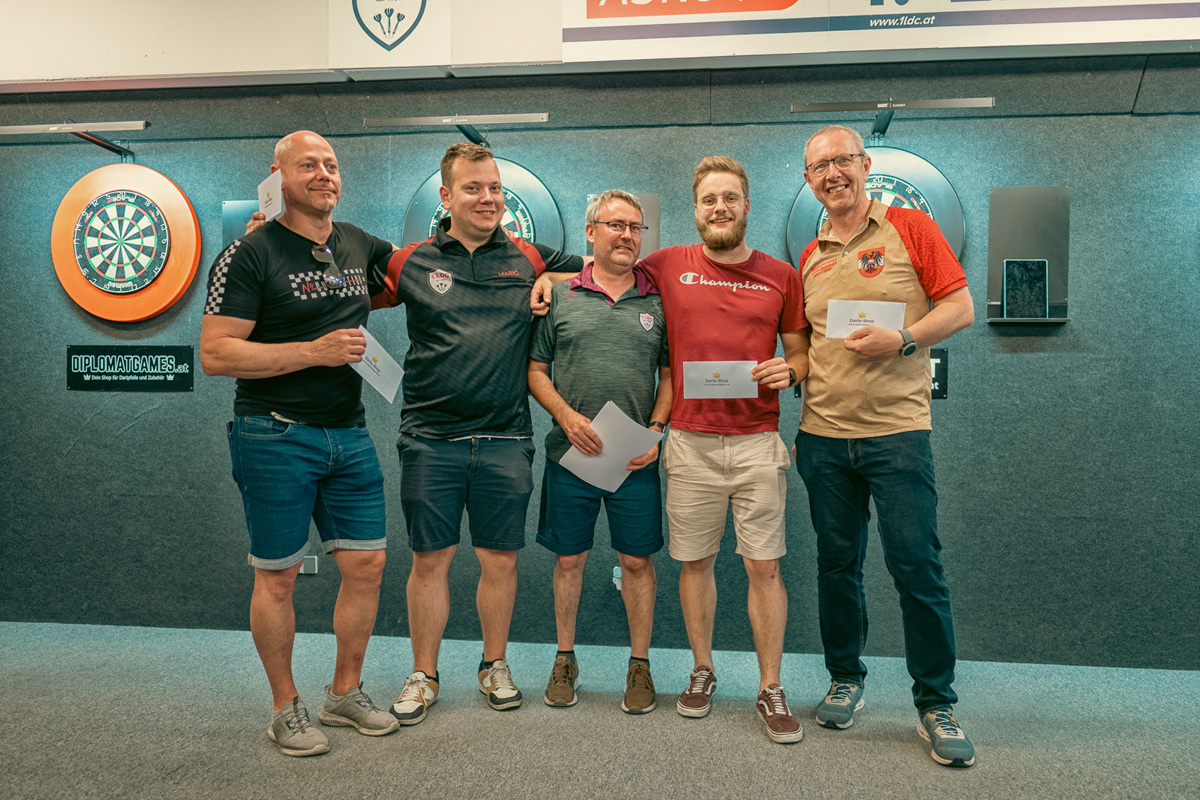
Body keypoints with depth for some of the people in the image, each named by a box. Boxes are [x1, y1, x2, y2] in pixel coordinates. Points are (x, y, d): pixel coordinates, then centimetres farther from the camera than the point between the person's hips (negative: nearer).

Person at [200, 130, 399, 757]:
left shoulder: (359, 245, 10)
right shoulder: (250, 254, -7)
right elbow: (215, 354, -13)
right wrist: (315, 351, -18)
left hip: (348, 435, 6)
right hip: (275, 436, -5)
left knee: (366, 564, 7)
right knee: (277, 575, 4)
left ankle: (346, 692, 26)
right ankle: (286, 708, 23)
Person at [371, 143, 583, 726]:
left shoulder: (528, 260, 7)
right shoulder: (411, 263, 4)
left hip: (505, 440, 1)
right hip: (431, 438, 0)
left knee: (499, 560, 9)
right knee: (430, 561, 6)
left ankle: (495, 666, 29)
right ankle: (423, 675, 24)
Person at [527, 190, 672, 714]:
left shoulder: (658, 301, 6)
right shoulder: (559, 297, 4)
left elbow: (670, 373, 8)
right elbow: (535, 370, 5)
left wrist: (656, 428, -6)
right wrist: (567, 416, -10)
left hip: (636, 459, 0)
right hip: (569, 454, 0)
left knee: (636, 560, 6)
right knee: (568, 558, 10)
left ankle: (639, 664, 22)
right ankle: (565, 659, 28)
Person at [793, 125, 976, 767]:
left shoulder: (910, 228, 2)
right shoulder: (809, 257, 13)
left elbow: (960, 308, -2)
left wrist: (902, 339, -16)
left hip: (897, 431, -4)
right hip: (822, 436, 4)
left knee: (917, 565, -3)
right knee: (836, 562, 11)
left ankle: (936, 704, 12)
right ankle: (845, 679, 28)